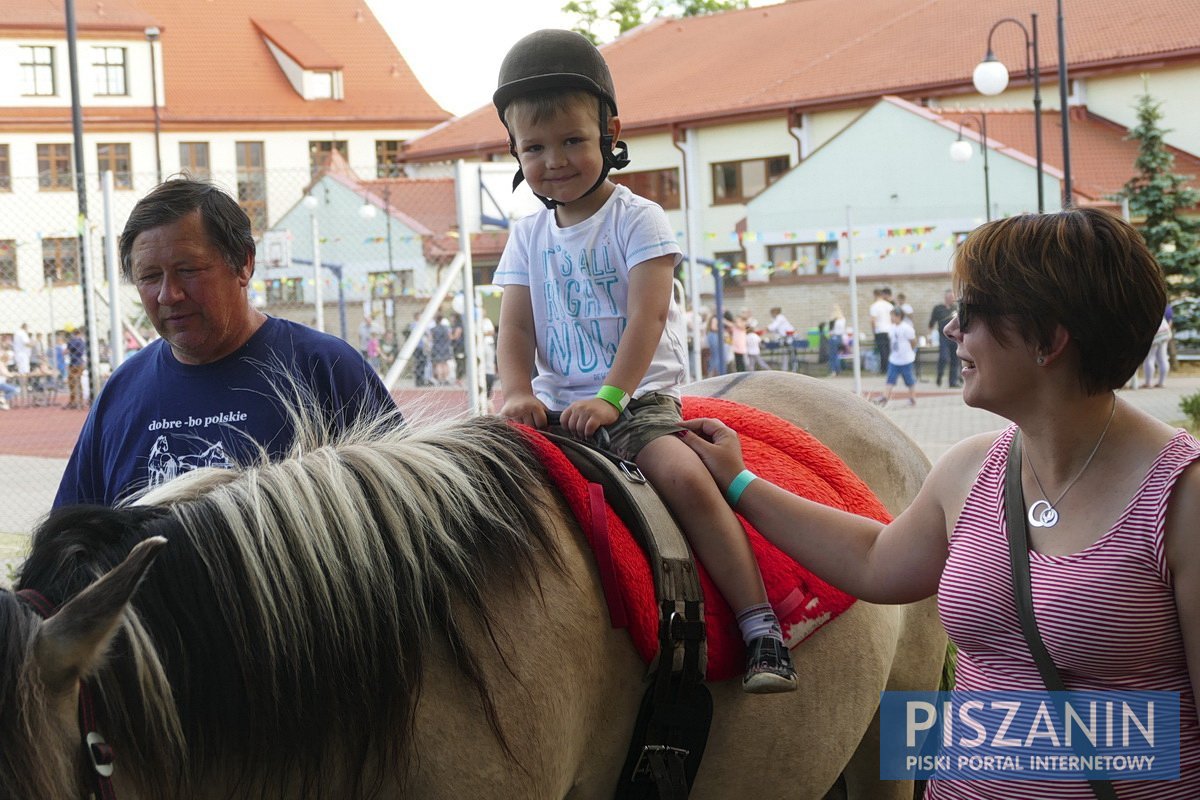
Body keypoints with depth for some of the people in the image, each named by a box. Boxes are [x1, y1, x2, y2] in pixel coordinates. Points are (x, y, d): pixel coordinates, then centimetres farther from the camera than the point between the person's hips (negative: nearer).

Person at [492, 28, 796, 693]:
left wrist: (611, 397, -26)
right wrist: (517, 392, -16)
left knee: (685, 477, -29)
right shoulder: (528, 237, 12)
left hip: (640, 397, -5)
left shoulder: (637, 220, -3)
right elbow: (516, 331, 5)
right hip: (556, 406, 5)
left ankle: (761, 632, -28)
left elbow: (647, 318, -14)